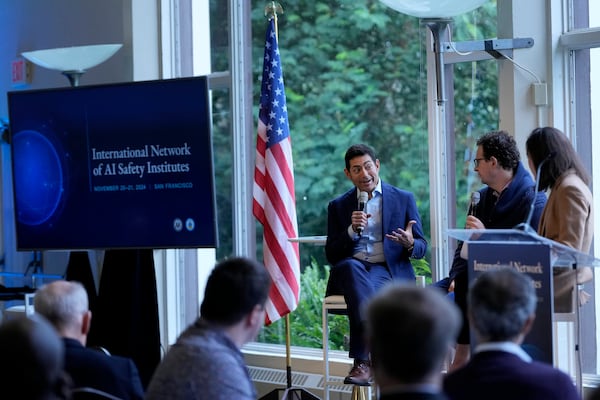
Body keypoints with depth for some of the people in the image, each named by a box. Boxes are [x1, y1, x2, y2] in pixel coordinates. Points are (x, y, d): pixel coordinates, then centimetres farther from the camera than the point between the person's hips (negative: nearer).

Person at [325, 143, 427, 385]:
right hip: (350, 272, 1)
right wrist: (352, 230, -10)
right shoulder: (339, 206, 16)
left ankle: (362, 362, -39)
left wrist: (410, 244, -16)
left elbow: (421, 248, 10)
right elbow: (331, 255, 8)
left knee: (359, 289, -37)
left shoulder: (404, 200, 13)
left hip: (388, 272, -1)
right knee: (351, 266, -38)